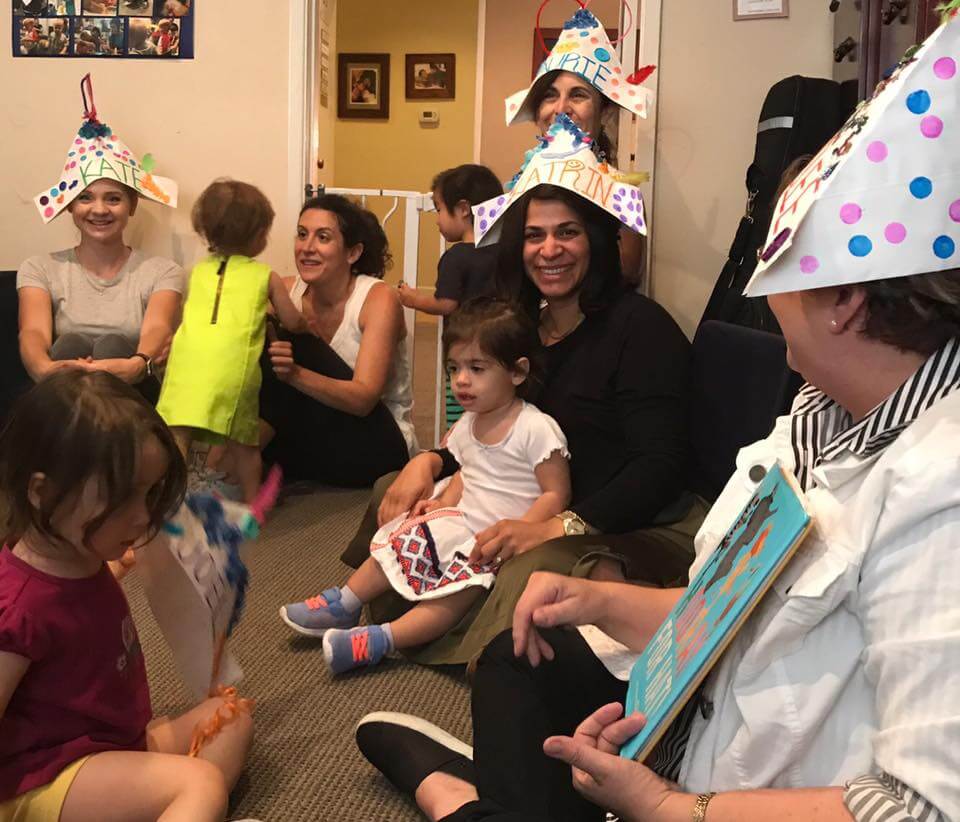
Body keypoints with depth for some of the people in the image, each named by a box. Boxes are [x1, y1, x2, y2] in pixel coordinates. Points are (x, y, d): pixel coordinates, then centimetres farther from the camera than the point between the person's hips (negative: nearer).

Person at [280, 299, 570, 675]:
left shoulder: (536, 429, -18)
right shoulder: (467, 426, 7)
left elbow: (556, 495, -17)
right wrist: (444, 501, 3)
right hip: (464, 521, 8)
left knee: (460, 587, -28)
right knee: (401, 541, -4)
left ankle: (381, 640, -31)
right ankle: (344, 604, 6)